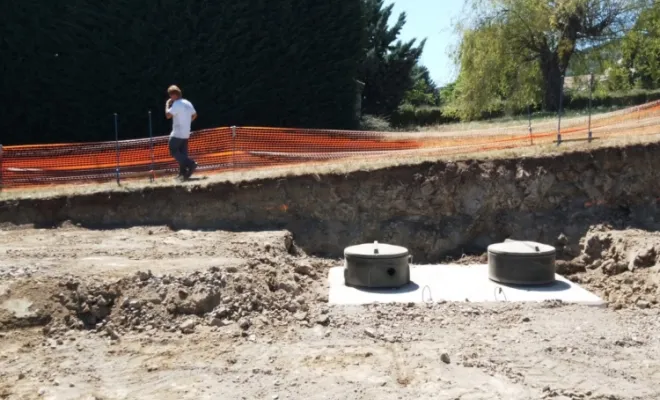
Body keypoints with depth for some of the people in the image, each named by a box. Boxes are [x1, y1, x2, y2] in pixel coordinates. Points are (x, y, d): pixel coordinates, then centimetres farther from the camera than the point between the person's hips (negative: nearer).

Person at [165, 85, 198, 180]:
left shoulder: (176, 104, -16)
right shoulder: (188, 103, 11)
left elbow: (168, 115, -20)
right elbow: (194, 115, 23)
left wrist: (167, 104, -6)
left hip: (177, 133, -8)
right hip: (186, 133, 8)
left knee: (174, 151, -2)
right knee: (183, 153, 11)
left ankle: (190, 164, -18)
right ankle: (183, 172, 10)